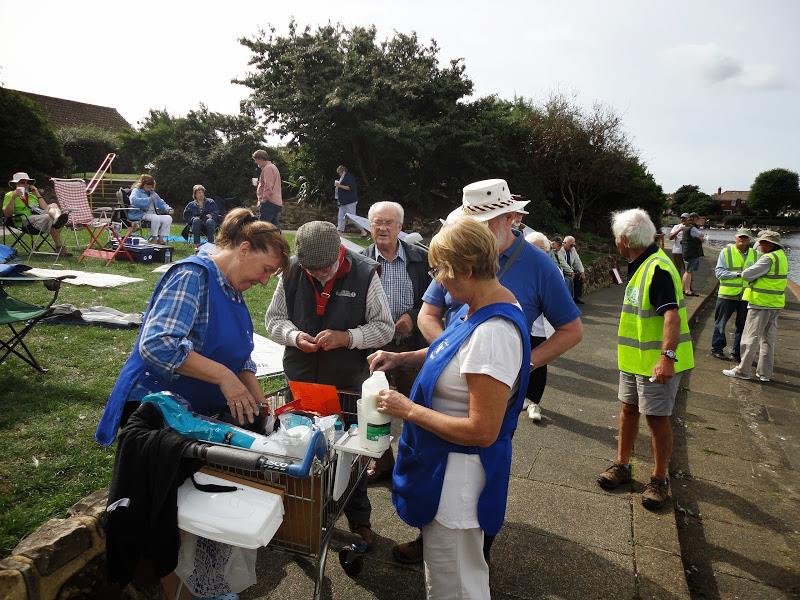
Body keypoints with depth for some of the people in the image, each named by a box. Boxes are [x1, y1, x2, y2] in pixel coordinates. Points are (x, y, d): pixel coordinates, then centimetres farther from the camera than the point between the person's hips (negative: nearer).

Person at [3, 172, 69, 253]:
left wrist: (38, 194, 14)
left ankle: (57, 219, -64)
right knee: (49, 217, -37)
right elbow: (7, 214, 2)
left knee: (53, 205, -29)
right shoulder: (9, 195, 18)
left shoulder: (32, 195, 33)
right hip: (26, 219, -4)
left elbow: (45, 208, 19)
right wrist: (14, 197, -6)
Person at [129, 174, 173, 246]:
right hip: (141, 215, -8)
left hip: (153, 215, 8)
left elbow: (161, 203, 25)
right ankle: (154, 239, -23)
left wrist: (168, 209, 3)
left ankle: (161, 239, -13)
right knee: (156, 217, -34)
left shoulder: (152, 193, 24)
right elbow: (134, 201, -22)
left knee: (168, 218, -12)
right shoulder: (136, 191, 1)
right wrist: (149, 199, -25)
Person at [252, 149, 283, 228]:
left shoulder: (267, 168, -10)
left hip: (269, 203, -10)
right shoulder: (273, 167, 22)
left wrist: (263, 201, -13)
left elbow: (268, 187, -18)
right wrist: (259, 184, 16)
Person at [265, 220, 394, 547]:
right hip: (301, 379, 2)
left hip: (349, 384, -2)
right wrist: (294, 336, -17)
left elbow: (384, 327, -8)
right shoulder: (291, 273, -7)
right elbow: (273, 318, 4)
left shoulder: (364, 274, -14)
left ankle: (358, 518, 36)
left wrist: (347, 337, -23)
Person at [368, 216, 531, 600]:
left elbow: (482, 431, -30)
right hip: (448, 465, 9)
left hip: (459, 477, -9)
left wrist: (408, 410, -21)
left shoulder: (493, 332, -32)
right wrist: (401, 358, 5)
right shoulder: (478, 306, -2)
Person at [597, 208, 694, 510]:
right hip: (634, 357, 10)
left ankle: (659, 479, 18)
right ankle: (622, 465, 29)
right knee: (628, 409, 16)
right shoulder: (640, 265, 10)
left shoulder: (658, 269, -22)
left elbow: (672, 315, -32)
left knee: (657, 417, 2)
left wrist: (667, 356, -41)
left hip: (657, 361, -10)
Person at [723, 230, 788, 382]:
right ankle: (765, 373, 19)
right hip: (776, 304, 9)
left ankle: (743, 370, 4)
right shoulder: (782, 256, 11)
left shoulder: (769, 259, -19)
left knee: (751, 337, -1)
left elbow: (747, 274, -19)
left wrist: (743, 273, 3)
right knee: (768, 339, 13)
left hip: (761, 303, -9)